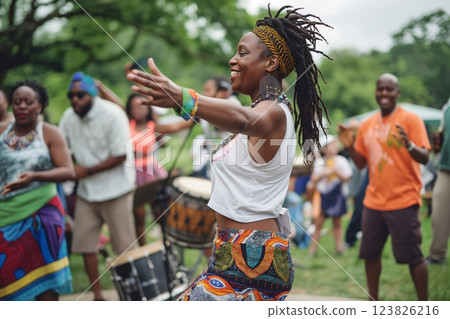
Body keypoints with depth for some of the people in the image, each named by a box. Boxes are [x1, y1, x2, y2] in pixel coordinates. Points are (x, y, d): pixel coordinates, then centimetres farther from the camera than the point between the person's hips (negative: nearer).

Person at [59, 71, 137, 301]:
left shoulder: (112, 114, -16)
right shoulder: (69, 117, 1)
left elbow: (120, 156, -17)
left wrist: (87, 171, -20)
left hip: (115, 189, -6)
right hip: (86, 192, 6)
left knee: (124, 247, 1)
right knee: (84, 243, 7)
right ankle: (97, 295, 19)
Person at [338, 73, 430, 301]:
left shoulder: (411, 119, -6)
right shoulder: (367, 125, 10)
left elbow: (424, 158, -14)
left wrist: (408, 145, -33)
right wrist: (350, 146, -4)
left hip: (403, 201, -5)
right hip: (373, 202, 6)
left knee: (412, 256, -4)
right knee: (370, 254, 7)